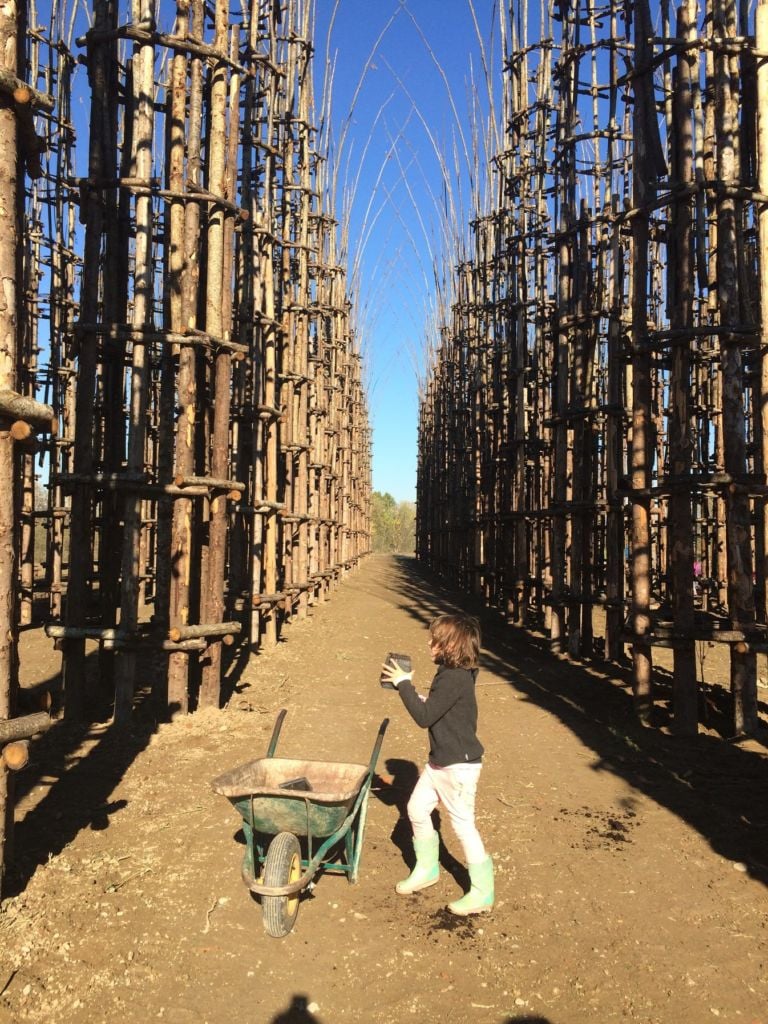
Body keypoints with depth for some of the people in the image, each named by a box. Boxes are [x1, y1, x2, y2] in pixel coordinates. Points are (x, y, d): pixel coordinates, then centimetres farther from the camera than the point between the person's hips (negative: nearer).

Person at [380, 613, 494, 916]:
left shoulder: (455, 679, -26)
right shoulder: (450, 673, 5)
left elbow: (424, 717, -25)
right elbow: (432, 710, 13)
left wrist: (404, 683, -18)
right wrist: (408, 688, 0)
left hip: (459, 765, -10)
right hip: (439, 760, 10)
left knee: (463, 824, 1)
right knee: (417, 809, 17)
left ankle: (482, 892, 15)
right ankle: (427, 869, 35)